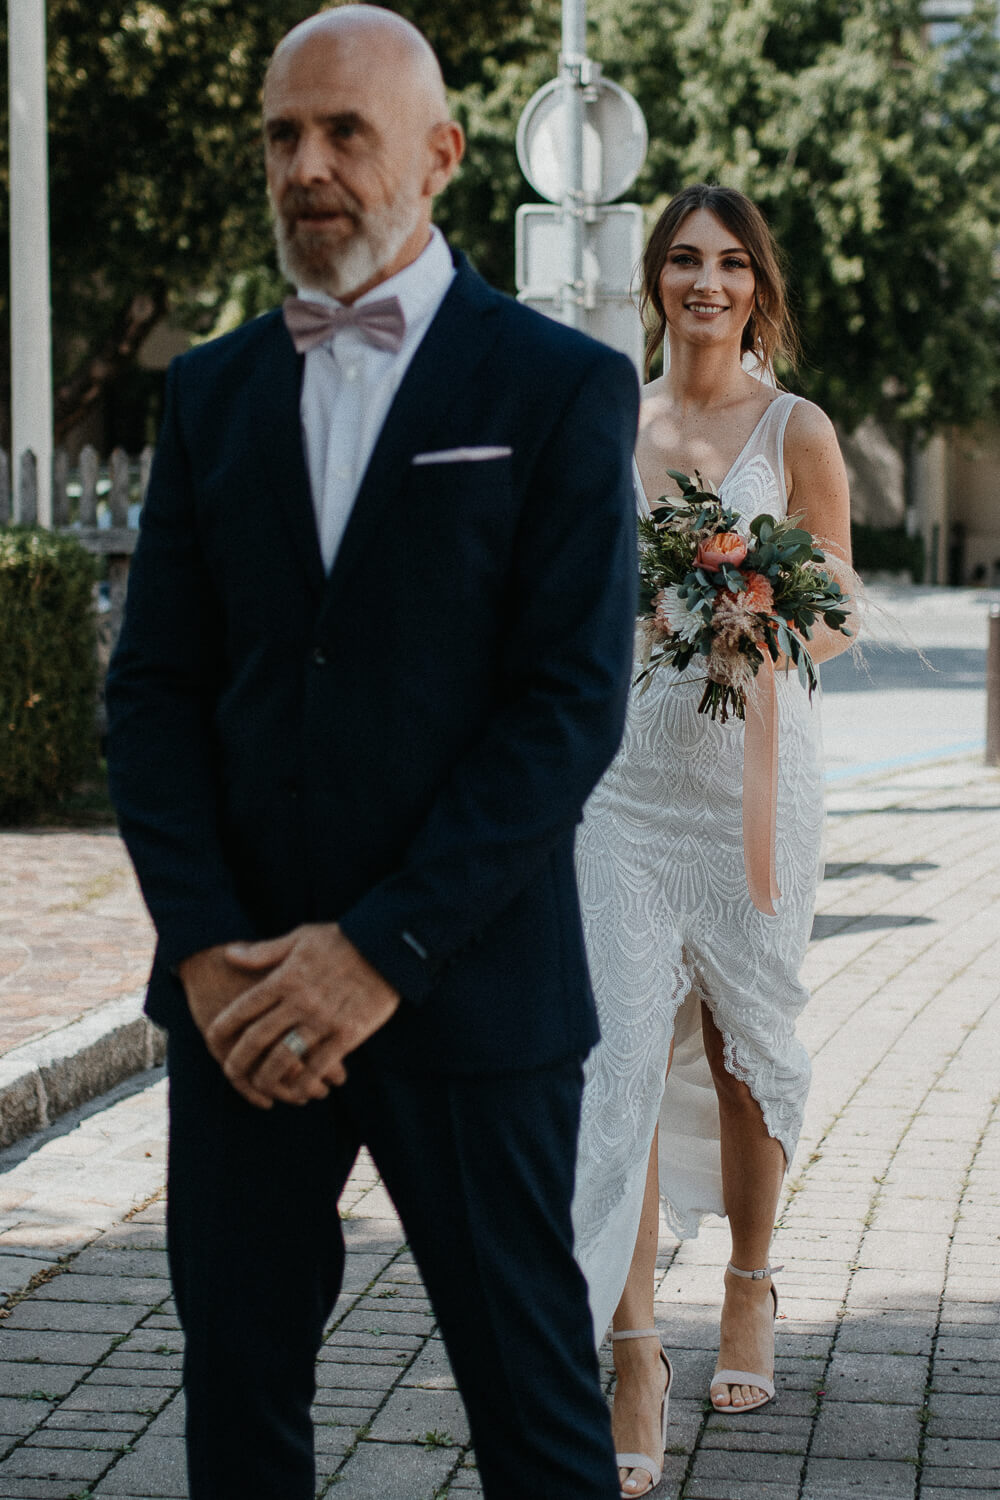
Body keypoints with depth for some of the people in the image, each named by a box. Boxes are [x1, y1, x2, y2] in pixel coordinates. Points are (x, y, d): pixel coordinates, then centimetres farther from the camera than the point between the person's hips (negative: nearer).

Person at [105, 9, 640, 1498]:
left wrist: (381, 953, -16)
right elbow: (156, 687, 7)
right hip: (241, 991, 4)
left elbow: (572, 703, -9)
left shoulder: (562, 388, -2)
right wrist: (206, 947, -8)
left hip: (467, 986, -4)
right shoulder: (211, 392, 11)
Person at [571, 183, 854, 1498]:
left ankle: (750, 1288, 32)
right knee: (620, 1044, -9)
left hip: (753, 762, -1)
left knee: (746, 1033, 10)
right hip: (621, 764, 1)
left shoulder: (796, 431, 1)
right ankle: (633, 1354, -10)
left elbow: (839, 616, 2)